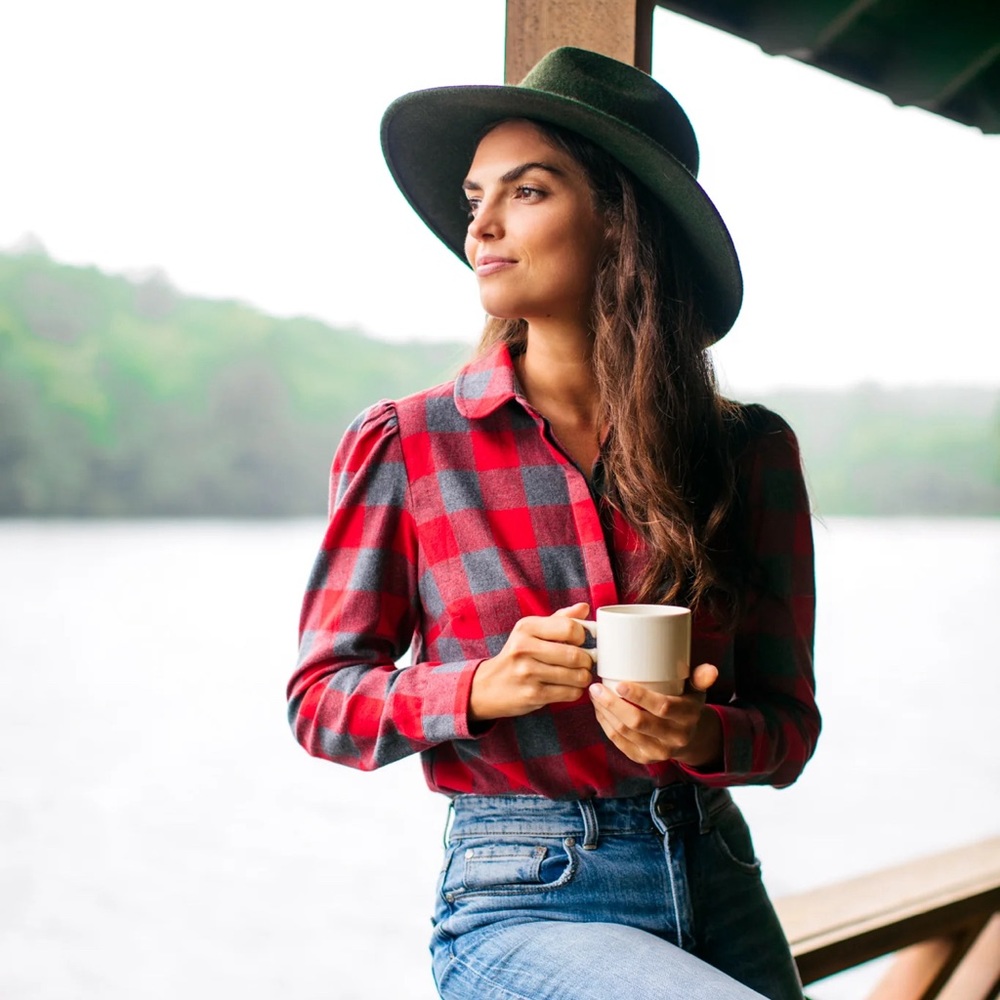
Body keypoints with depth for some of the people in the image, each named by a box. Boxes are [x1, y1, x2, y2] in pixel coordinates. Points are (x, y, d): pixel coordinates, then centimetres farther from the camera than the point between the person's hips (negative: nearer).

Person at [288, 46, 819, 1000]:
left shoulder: (750, 452, 1)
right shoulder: (403, 444, -4)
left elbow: (789, 722, 4)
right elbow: (320, 698, 0)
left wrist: (701, 736, -18)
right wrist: (481, 689, -18)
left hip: (717, 889, 4)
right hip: (520, 906, -3)